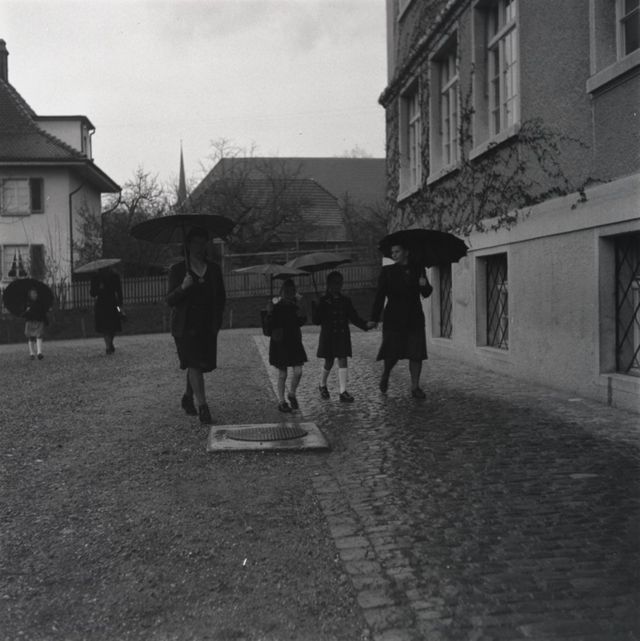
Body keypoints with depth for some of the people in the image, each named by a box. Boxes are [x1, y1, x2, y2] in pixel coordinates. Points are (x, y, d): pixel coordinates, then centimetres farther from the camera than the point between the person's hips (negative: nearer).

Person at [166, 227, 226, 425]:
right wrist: (183, 287, -24)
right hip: (185, 325, -4)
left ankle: (188, 397, 34)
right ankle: (203, 407, -12)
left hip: (208, 326, 4)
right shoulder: (177, 270, -1)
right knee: (194, 364, -13)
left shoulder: (214, 269, 9)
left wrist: (217, 320, 2)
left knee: (202, 364, 10)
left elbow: (221, 297, 16)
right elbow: (170, 301, -5)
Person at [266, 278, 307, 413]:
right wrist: (270, 313, -27)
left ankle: (292, 394, 22)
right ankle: (281, 401, 17)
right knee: (282, 374, 3)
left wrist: (301, 309, -13)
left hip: (294, 342, 4)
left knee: (298, 371, -4)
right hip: (280, 343, -3)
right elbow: (269, 327, -13)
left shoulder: (295, 305, 2)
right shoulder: (276, 307, -9)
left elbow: (301, 322, -2)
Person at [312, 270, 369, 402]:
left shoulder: (345, 301, 5)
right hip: (328, 336, -3)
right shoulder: (323, 301, -5)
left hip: (343, 335, 3)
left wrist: (365, 325, -7)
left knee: (342, 361, -3)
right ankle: (322, 385, 32)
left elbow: (354, 317, 7)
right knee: (329, 362, 5)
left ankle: (343, 392, -3)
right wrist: (314, 308, -25)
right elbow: (317, 321, -8)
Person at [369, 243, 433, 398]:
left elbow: (425, 294, 10)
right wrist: (374, 318, -7)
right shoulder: (387, 271, 2)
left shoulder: (418, 270, 9)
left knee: (416, 353, -1)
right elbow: (380, 296, -1)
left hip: (414, 318, 2)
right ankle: (385, 374, 27)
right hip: (394, 318, -2)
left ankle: (415, 387, 8)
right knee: (393, 352, -4)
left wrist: (425, 285, -14)